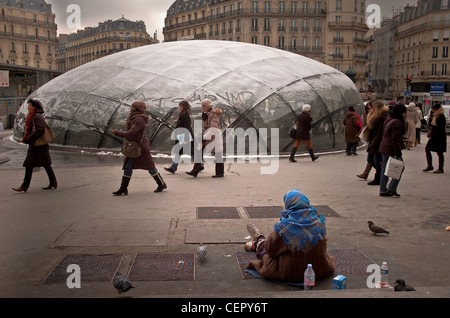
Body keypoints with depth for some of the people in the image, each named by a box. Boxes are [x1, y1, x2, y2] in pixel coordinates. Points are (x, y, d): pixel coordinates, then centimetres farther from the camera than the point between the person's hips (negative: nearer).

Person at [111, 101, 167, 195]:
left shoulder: (139, 120, -21)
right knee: (127, 167, 2)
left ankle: (162, 185, 18)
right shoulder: (134, 118, 9)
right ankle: (123, 188, 5)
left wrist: (116, 133, -24)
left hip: (141, 147, -9)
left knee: (150, 167, 3)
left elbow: (131, 133, -28)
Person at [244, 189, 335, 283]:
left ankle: (260, 243, 54)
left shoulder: (283, 227, -23)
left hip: (292, 274, -4)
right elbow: (323, 246, 9)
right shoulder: (318, 220, -10)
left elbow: (271, 250, -9)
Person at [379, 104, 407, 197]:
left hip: (384, 148, 10)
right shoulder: (397, 123, -18)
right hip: (391, 149, -10)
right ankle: (392, 188, 3)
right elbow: (395, 139, -22)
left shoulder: (389, 120, 11)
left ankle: (383, 190, 16)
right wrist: (398, 153, -19)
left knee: (385, 168, 13)